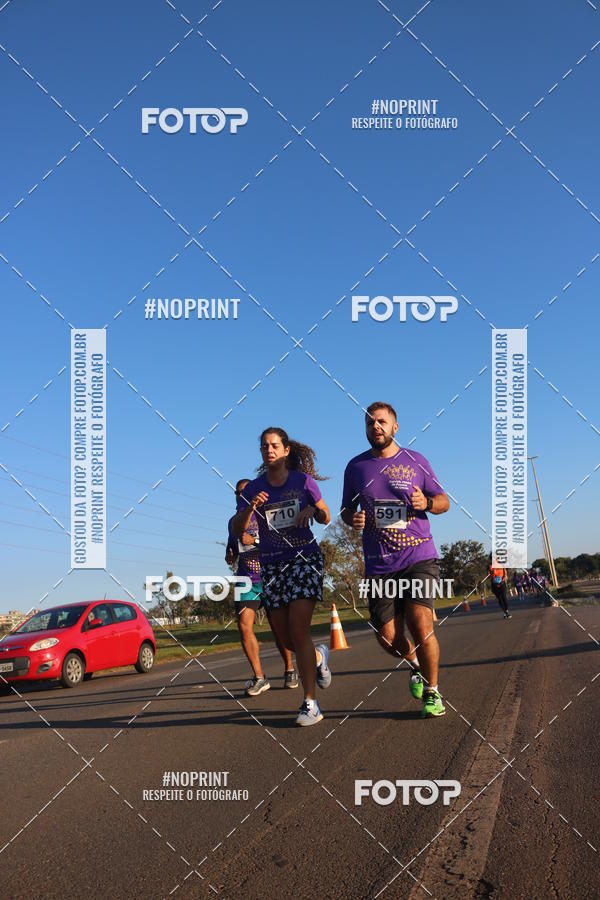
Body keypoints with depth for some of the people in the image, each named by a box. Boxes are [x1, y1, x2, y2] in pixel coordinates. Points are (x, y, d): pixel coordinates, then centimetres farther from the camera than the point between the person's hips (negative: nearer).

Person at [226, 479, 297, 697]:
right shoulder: (234, 521, 14)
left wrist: (254, 541, -21)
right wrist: (230, 556, 6)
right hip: (246, 581, 3)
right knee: (244, 625, -15)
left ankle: (289, 669, 25)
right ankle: (259, 678, -9)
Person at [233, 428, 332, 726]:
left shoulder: (303, 481, -1)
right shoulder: (253, 488, 2)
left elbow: (325, 518, 8)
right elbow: (237, 530, -5)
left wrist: (312, 510, -14)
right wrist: (250, 508, -24)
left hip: (305, 558, -3)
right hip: (271, 566, 3)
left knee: (298, 629, -16)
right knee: (284, 637, 5)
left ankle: (311, 702, -9)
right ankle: (318, 655, 40)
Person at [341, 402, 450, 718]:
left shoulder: (415, 461, 5)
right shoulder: (355, 466, 9)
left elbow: (443, 501, 10)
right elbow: (346, 509, 19)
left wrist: (426, 503, -13)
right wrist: (352, 519, -5)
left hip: (419, 557, -2)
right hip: (379, 564, 2)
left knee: (421, 624, -18)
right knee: (388, 638, 0)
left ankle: (432, 693, 4)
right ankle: (415, 665, 36)